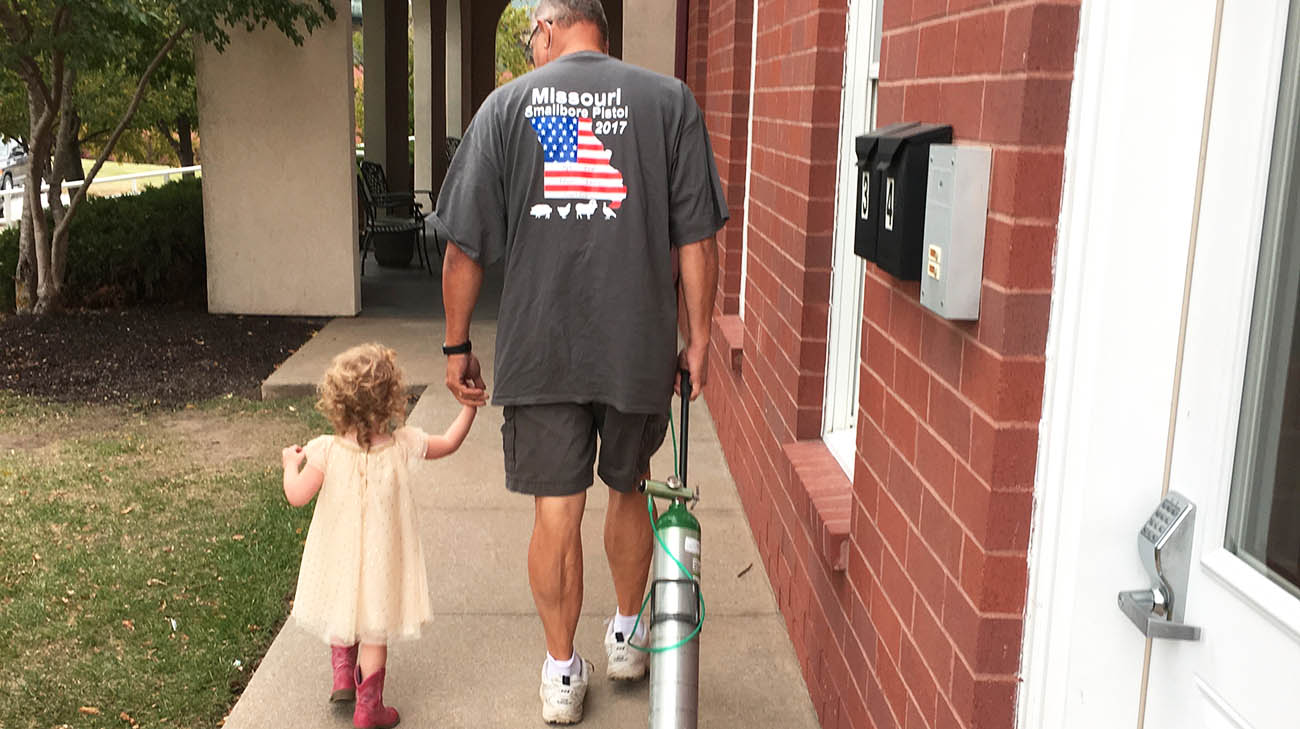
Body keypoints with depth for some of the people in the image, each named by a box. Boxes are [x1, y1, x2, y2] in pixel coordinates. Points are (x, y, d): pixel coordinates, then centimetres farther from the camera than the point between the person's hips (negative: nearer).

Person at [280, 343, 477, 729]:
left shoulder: (326, 451, -18)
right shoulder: (403, 446, -15)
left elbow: (297, 496, -16)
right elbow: (449, 443, 0)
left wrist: (291, 463, 3)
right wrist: (470, 407, 12)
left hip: (338, 560, 1)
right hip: (381, 563, 0)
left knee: (342, 616, 30)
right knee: (376, 630, 14)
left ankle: (343, 676, 26)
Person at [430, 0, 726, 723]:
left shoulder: (507, 104, 1)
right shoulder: (670, 100, 0)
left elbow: (466, 247, 0)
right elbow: (696, 238, -3)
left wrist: (458, 345, 9)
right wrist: (698, 339, 6)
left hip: (539, 350, 0)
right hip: (640, 348, 1)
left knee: (556, 511, 9)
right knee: (627, 491, 21)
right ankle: (626, 637, 38)